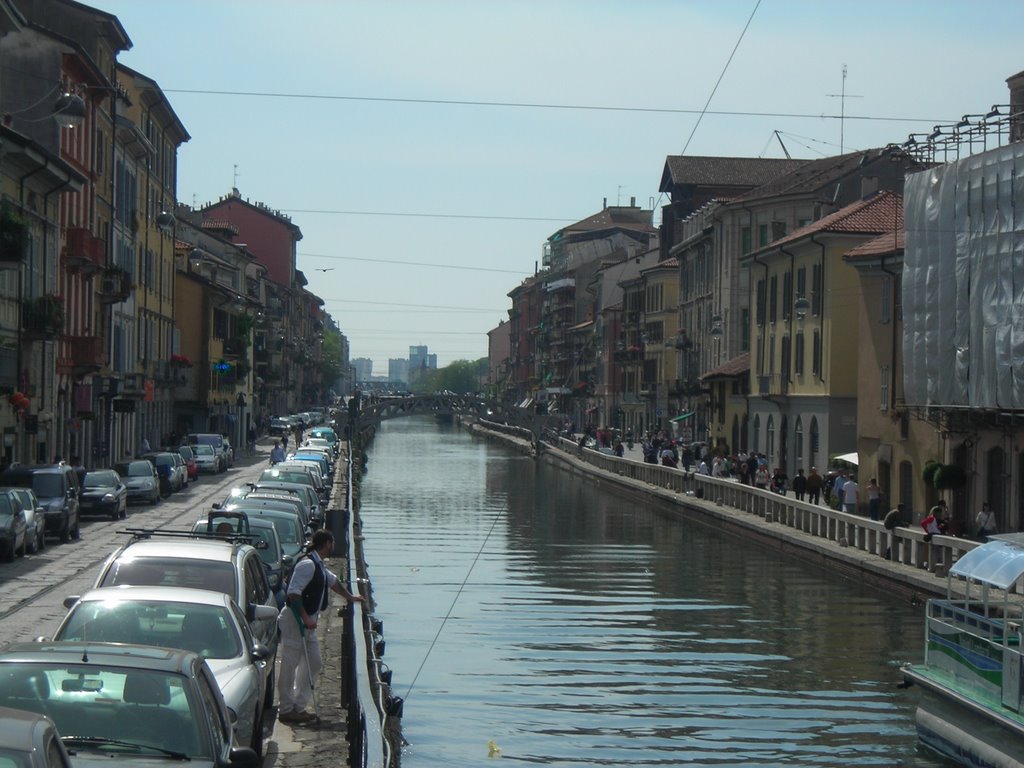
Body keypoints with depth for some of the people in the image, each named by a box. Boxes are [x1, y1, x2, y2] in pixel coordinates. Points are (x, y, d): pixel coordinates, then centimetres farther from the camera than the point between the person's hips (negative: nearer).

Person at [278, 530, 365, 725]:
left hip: (308, 623, 10)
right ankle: (286, 710, 2)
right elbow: (293, 593, -24)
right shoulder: (307, 564, -17)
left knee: (313, 663, 11)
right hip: (294, 621, -10)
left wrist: (350, 597, 50)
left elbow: (333, 581, 35)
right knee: (290, 665, -3)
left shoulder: (319, 566, 15)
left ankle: (298, 707, 18)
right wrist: (305, 618, -25)